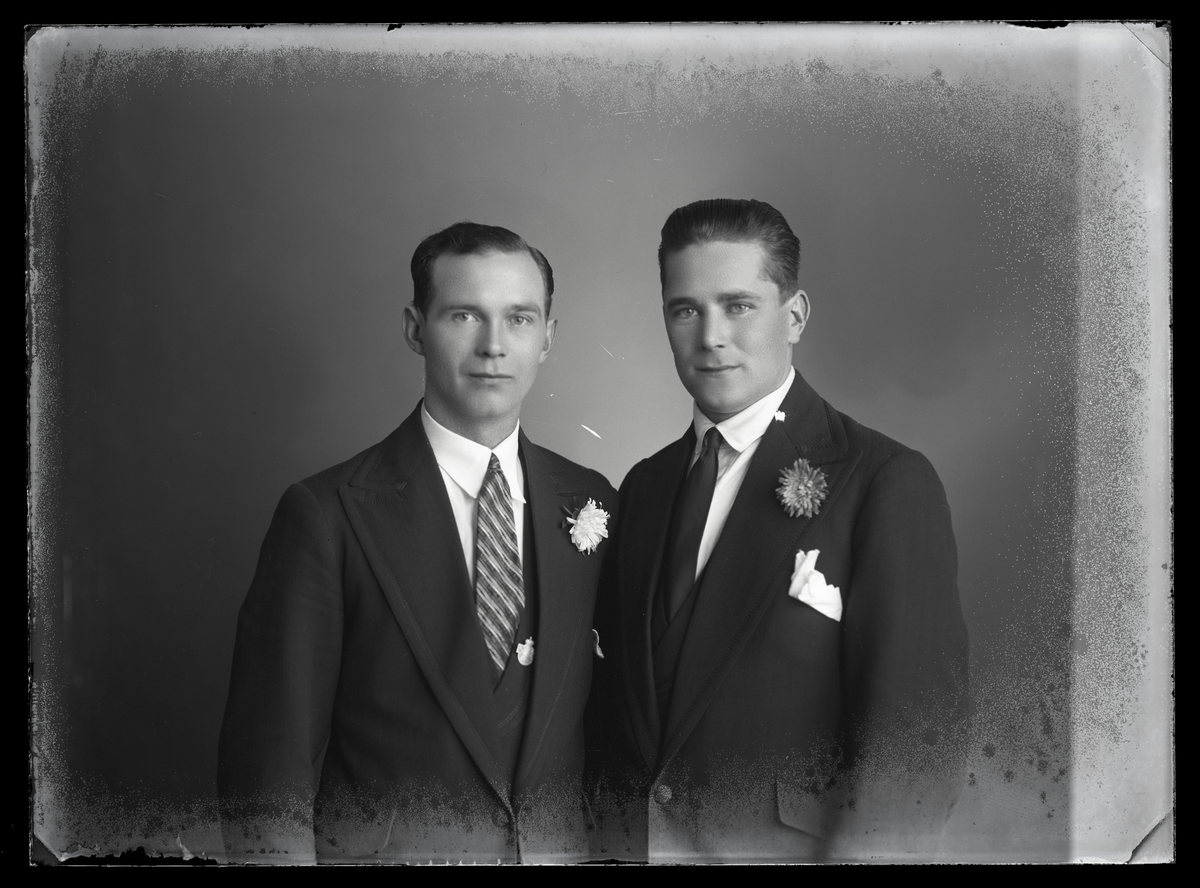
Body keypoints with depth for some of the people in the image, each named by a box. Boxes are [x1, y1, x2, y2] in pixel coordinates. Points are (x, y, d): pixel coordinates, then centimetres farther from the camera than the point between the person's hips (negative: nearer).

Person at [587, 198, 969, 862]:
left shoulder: (889, 482, -14)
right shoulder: (644, 485, 5)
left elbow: (915, 748, -18)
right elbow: (615, 704, 8)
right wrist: (605, 841, -3)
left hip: (789, 845, -5)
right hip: (631, 842, 5)